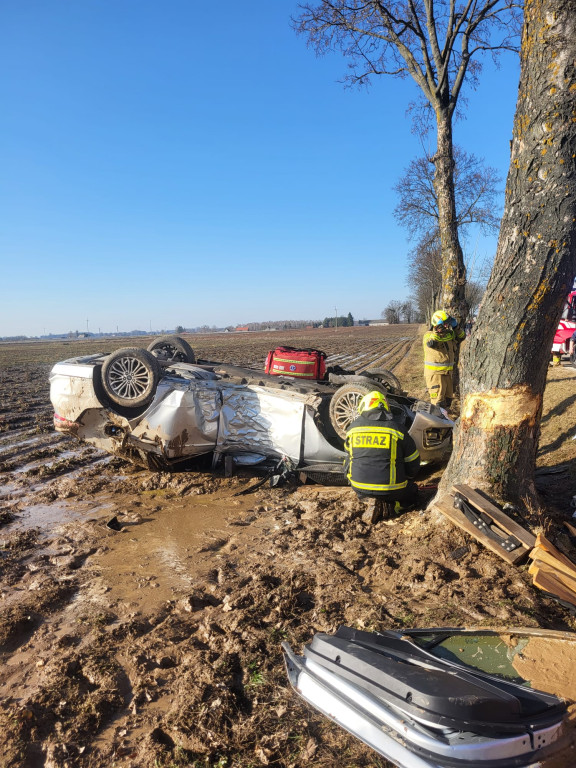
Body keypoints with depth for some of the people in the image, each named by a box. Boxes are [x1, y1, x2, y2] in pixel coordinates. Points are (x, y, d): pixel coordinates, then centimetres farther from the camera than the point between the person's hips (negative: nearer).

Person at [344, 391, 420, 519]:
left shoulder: (354, 427, 2)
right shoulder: (397, 428, -4)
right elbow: (413, 462, 4)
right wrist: (407, 479, 25)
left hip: (358, 486, 1)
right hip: (391, 488, -1)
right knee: (412, 492, 27)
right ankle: (392, 505, -4)